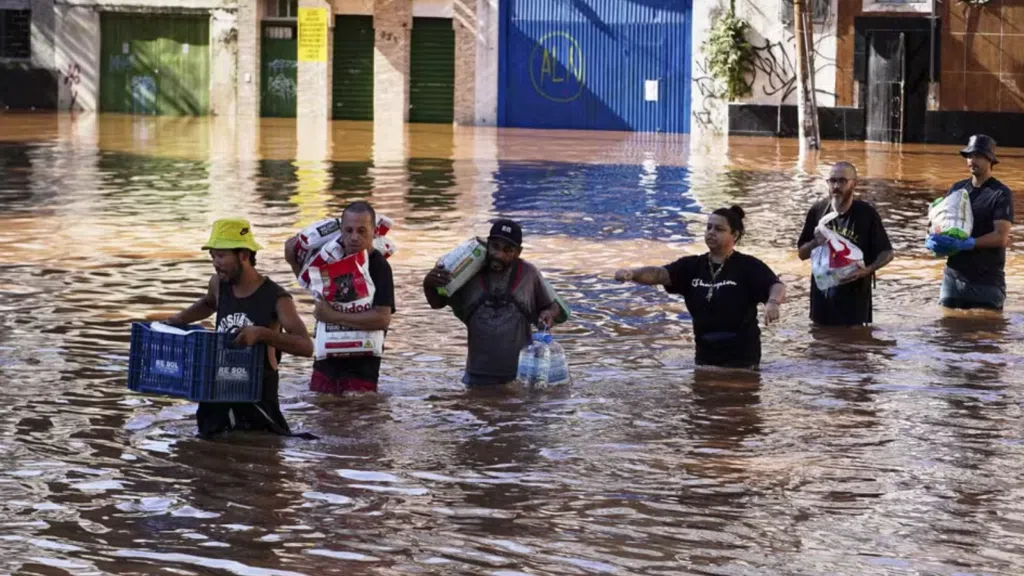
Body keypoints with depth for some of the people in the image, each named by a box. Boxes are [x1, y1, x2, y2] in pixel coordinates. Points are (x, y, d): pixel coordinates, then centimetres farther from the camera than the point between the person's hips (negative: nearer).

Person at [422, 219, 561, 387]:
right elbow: (437, 302, 7)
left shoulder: (529, 274, -4)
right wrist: (429, 284, -15)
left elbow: (551, 306, 10)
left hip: (522, 375, 0)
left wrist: (548, 314, -14)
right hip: (479, 376, 1)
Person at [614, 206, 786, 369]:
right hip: (706, 355, 5)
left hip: (742, 356, -5)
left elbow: (776, 286, -21)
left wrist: (772, 302, -47)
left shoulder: (748, 267, -8)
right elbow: (659, 274, -9)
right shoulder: (692, 266, 5)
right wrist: (632, 274, -31)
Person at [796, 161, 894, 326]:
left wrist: (868, 269, -24)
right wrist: (816, 243, -15)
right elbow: (802, 253, 8)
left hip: (855, 296, -4)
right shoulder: (817, 211, 0)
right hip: (822, 295, 4)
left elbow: (886, 253, -4)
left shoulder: (867, 214, -10)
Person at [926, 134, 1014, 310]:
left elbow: (1001, 237, -16)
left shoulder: (1001, 194, -7)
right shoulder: (956, 189, 12)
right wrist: (933, 240, -10)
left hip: (987, 281, -5)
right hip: (954, 275, 6)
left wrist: (965, 244, -26)